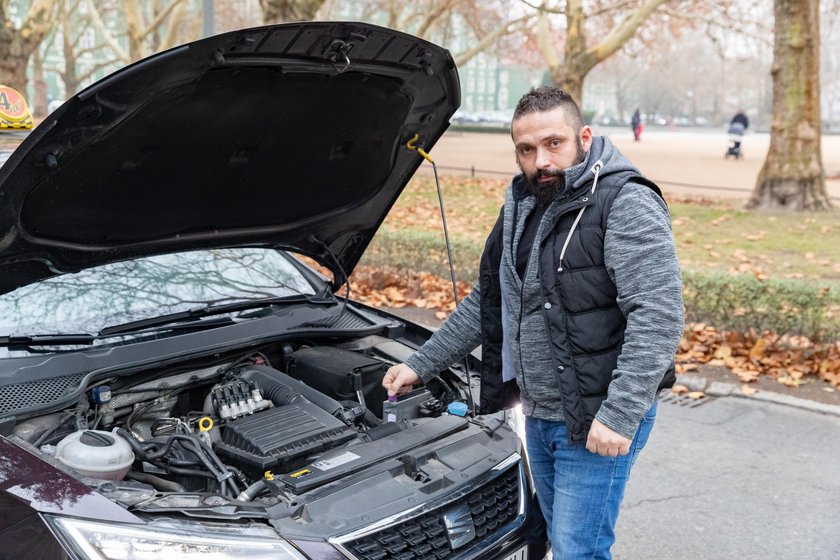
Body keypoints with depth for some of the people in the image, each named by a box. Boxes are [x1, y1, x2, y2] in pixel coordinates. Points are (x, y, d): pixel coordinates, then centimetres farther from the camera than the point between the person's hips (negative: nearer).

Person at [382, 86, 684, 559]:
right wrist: (422, 365, 15)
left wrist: (619, 414, -28)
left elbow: (659, 317, -23)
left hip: (597, 419, -8)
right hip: (540, 415, 8)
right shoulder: (521, 207, 9)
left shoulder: (626, 205, -16)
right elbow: (485, 302, 18)